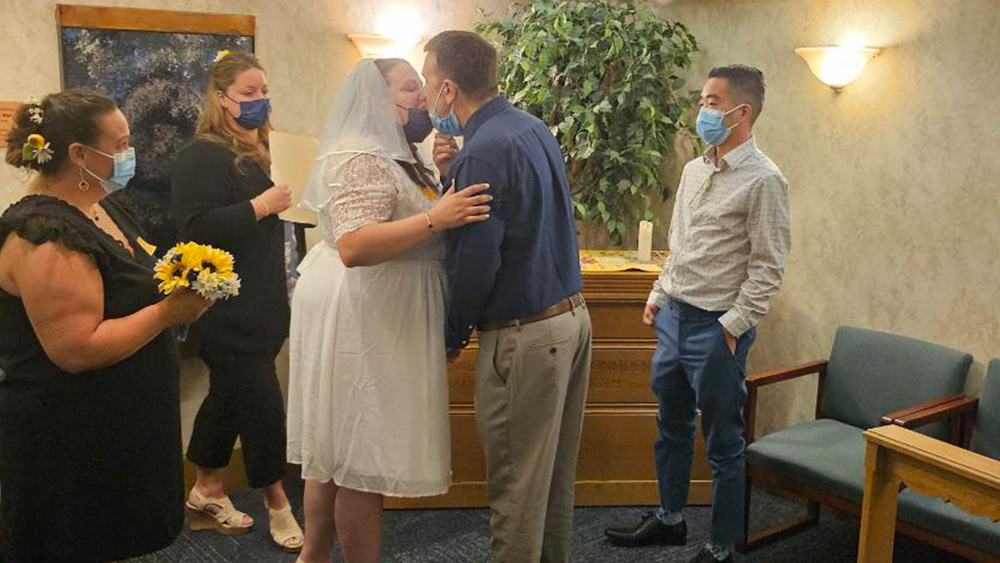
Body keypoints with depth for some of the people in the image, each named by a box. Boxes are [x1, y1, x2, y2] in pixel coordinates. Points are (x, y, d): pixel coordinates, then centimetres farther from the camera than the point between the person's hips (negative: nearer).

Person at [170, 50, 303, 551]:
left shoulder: (250, 153, 15)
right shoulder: (203, 157, -14)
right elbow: (197, 228, -25)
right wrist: (261, 206, -22)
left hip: (257, 305, 9)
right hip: (227, 313, -9)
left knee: (230, 397, 17)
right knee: (262, 406, -4)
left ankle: (206, 494, 31)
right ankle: (277, 505, 10)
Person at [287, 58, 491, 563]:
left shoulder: (392, 156, 17)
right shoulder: (361, 159, -16)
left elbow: (399, 229, 25)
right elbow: (353, 246, -28)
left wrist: (445, 189, 10)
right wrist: (436, 219, -32)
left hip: (375, 319, 11)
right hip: (362, 321, -11)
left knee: (338, 449, 17)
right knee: (363, 458, -3)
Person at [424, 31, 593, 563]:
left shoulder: (485, 152, -18)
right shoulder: (534, 128, 9)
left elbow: (475, 264, -19)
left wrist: (451, 338, -5)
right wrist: (456, 173, 2)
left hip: (524, 336, -9)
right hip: (572, 316, 9)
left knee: (516, 487, 3)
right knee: (556, 474, 19)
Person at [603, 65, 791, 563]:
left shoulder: (763, 180, -13)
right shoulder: (694, 170, 11)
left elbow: (767, 266, -14)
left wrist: (733, 325, -16)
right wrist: (658, 295, 15)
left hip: (716, 328, -8)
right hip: (673, 316, 8)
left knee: (724, 444, 5)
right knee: (672, 427, 20)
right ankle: (669, 519, 39)